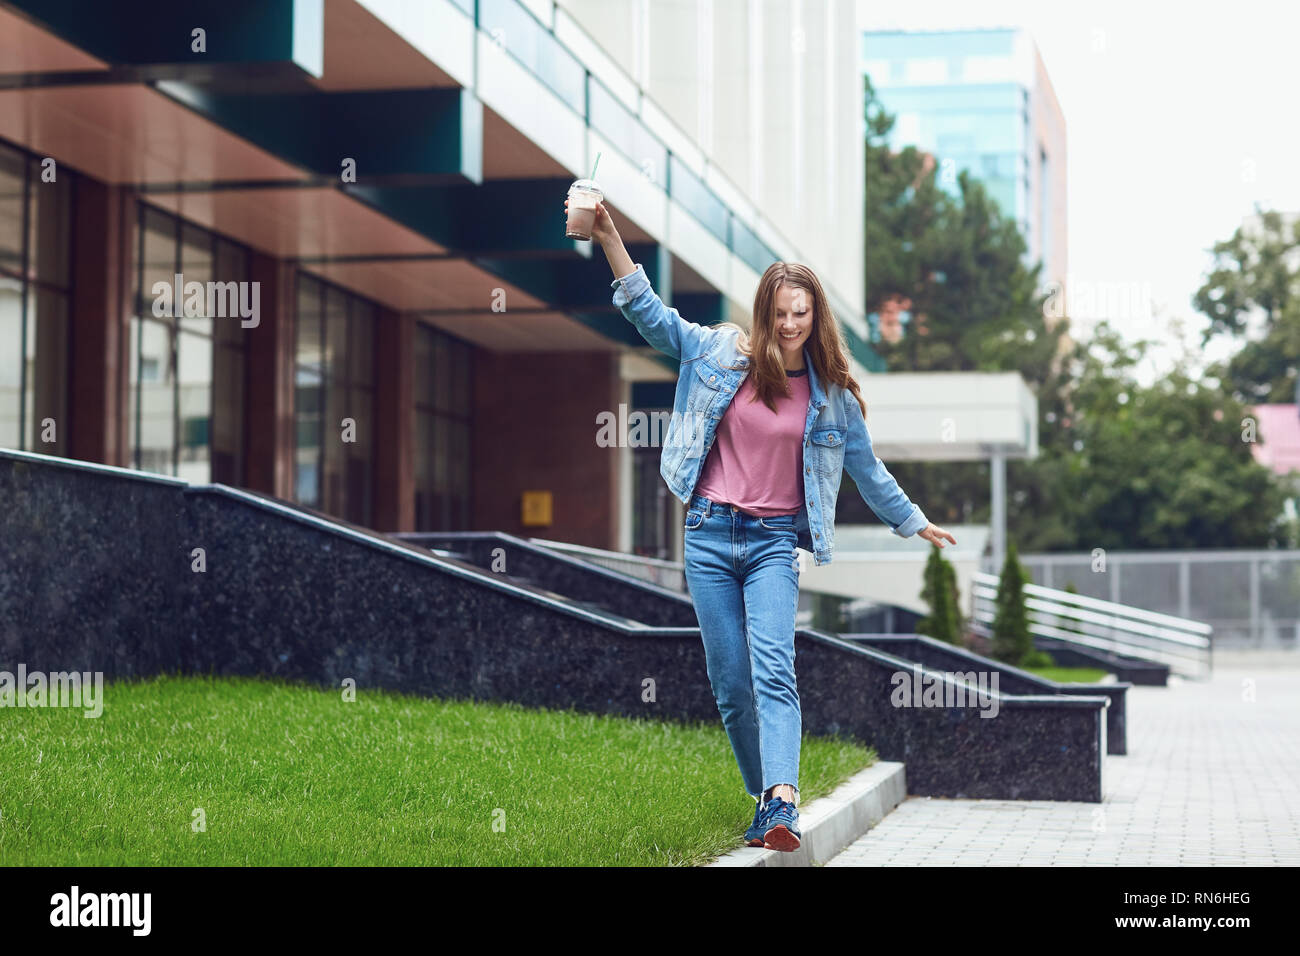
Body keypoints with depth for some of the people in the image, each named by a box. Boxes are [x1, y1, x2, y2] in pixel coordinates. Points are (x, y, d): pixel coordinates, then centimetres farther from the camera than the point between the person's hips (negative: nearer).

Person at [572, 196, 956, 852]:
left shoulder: (830, 393, 5)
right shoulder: (720, 353, 3)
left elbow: (866, 469, 18)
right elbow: (649, 314, -1)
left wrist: (915, 523, 26)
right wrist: (609, 238, -12)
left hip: (775, 541, -1)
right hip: (710, 533, 1)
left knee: (774, 671, -19)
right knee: (731, 686, 1)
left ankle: (782, 803, -32)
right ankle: (767, 804, 13)